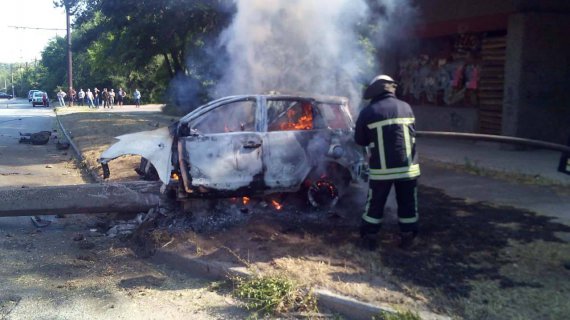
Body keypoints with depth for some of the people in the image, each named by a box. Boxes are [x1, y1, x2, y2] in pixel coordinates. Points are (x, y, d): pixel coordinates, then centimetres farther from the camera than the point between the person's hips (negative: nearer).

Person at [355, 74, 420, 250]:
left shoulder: (367, 112, -6)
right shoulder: (406, 107, 2)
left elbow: (360, 140, 3)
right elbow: (413, 133, 13)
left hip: (382, 168, -2)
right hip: (407, 166, 2)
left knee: (375, 204, 11)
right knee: (408, 204, 14)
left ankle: (369, 239, 18)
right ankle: (407, 238, 21)